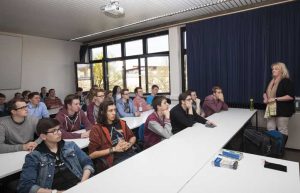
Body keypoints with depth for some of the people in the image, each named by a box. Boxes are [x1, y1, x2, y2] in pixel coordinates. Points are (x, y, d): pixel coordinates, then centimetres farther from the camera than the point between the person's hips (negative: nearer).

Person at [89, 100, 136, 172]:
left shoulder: (121, 123, 13)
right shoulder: (97, 129, -2)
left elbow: (132, 137, 25)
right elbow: (92, 154, -6)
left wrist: (129, 144, 2)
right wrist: (113, 149, -10)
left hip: (129, 154, 5)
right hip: (113, 160, -5)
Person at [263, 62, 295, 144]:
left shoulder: (286, 81, -10)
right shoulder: (272, 82, 13)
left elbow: (291, 96, -20)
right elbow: (266, 92, 26)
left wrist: (275, 99, -21)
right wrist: (265, 98, 5)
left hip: (283, 111, -7)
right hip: (271, 110, 7)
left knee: (282, 131, 5)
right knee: (270, 130, 11)